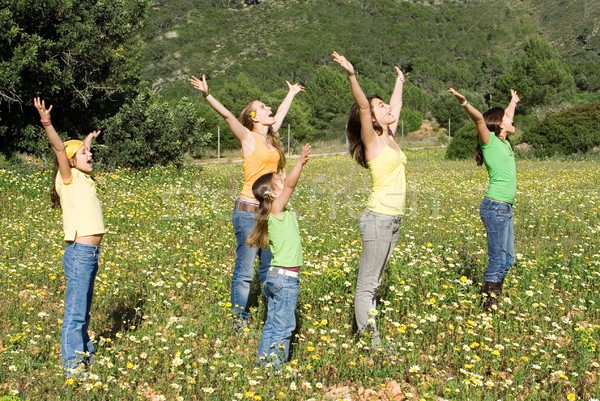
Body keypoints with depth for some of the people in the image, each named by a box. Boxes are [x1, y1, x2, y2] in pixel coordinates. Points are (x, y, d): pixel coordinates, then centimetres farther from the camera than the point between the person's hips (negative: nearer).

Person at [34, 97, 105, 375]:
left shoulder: (83, 179, 15)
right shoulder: (68, 179, -5)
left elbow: (80, 151, 34)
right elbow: (60, 148, -19)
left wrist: (89, 139, 50)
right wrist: (46, 122, -31)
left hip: (91, 254, 8)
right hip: (79, 254, -8)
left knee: (83, 311, 17)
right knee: (75, 312, -6)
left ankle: (85, 354, 26)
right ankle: (72, 366, -2)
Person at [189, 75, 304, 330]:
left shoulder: (270, 138, 14)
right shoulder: (248, 138, -4)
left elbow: (280, 114, 32)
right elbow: (227, 115, -18)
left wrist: (292, 94, 47)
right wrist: (207, 94, -31)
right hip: (249, 211, -7)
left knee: (269, 269, 13)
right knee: (245, 271, -3)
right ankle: (239, 321, 4)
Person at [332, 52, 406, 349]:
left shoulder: (389, 137, 13)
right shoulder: (371, 139, -7)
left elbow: (396, 106, 30)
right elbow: (362, 106, -22)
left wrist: (399, 81, 40)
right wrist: (352, 76, -34)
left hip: (393, 220, 8)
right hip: (378, 219, -8)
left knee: (374, 282, 12)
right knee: (367, 284, -4)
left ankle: (369, 335, 18)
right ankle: (370, 344, -2)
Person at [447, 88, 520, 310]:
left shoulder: (503, 142, 15)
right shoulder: (490, 141, -7)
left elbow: (507, 118, 35)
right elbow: (479, 118, -26)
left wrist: (513, 102, 50)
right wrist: (465, 104, -43)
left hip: (505, 208, 9)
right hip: (495, 207, -9)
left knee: (507, 259, 12)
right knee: (498, 261, -7)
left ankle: (494, 302, 19)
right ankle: (489, 306, -1)